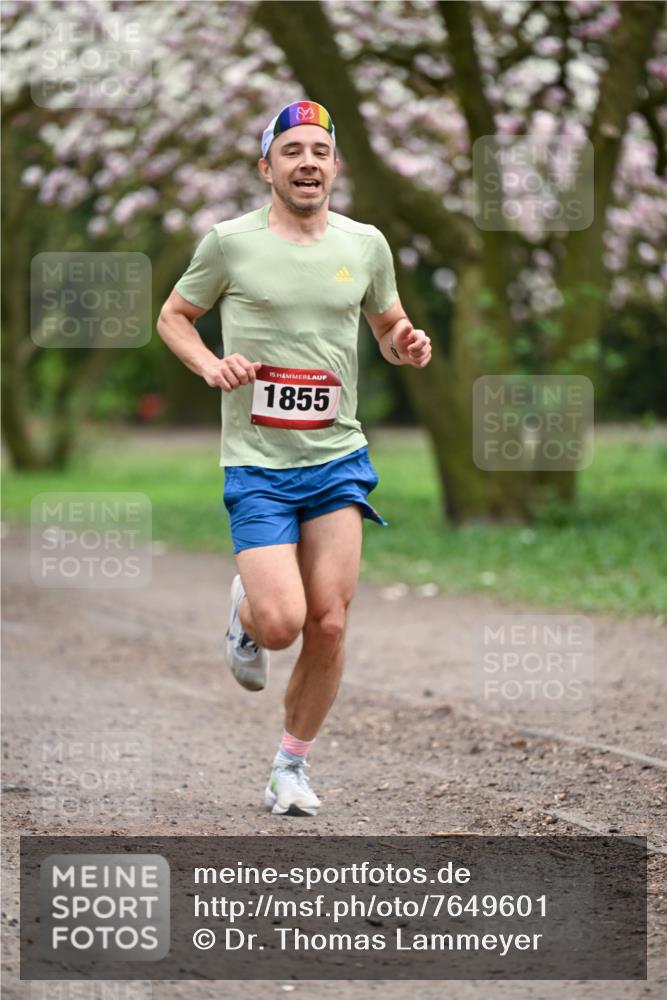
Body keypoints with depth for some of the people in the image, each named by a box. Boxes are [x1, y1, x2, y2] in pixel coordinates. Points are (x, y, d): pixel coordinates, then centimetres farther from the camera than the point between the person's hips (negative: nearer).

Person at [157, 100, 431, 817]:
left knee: (328, 625, -3)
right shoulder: (231, 242, -3)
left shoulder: (366, 244, 6)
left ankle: (292, 766, 16)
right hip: (256, 463, -3)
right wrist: (211, 366, -9)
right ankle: (244, 611, 23)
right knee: (282, 623, -15)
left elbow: (389, 325, 21)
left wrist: (407, 346, -3)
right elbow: (173, 315, 10)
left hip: (338, 460, 3)